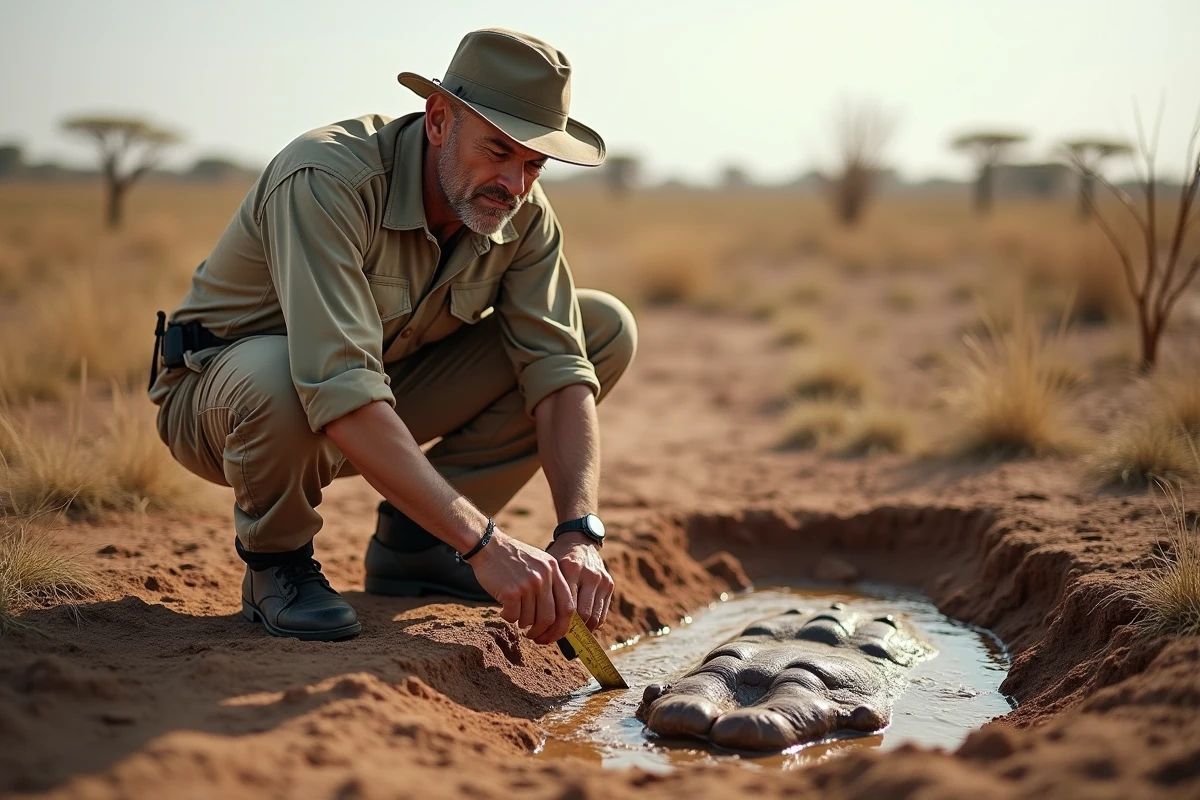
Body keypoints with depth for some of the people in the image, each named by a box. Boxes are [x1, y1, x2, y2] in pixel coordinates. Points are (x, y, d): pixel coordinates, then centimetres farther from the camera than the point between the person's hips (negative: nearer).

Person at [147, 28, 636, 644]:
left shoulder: (523, 215, -12)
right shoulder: (328, 180, -33)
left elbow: (560, 370, -17)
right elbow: (339, 393, -44)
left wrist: (578, 535, -34)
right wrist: (484, 543, -48)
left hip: (383, 391, 6)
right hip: (220, 397, -6)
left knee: (605, 328, -7)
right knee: (276, 377, -44)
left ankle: (411, 541, 1)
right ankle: (276, 563, -9)